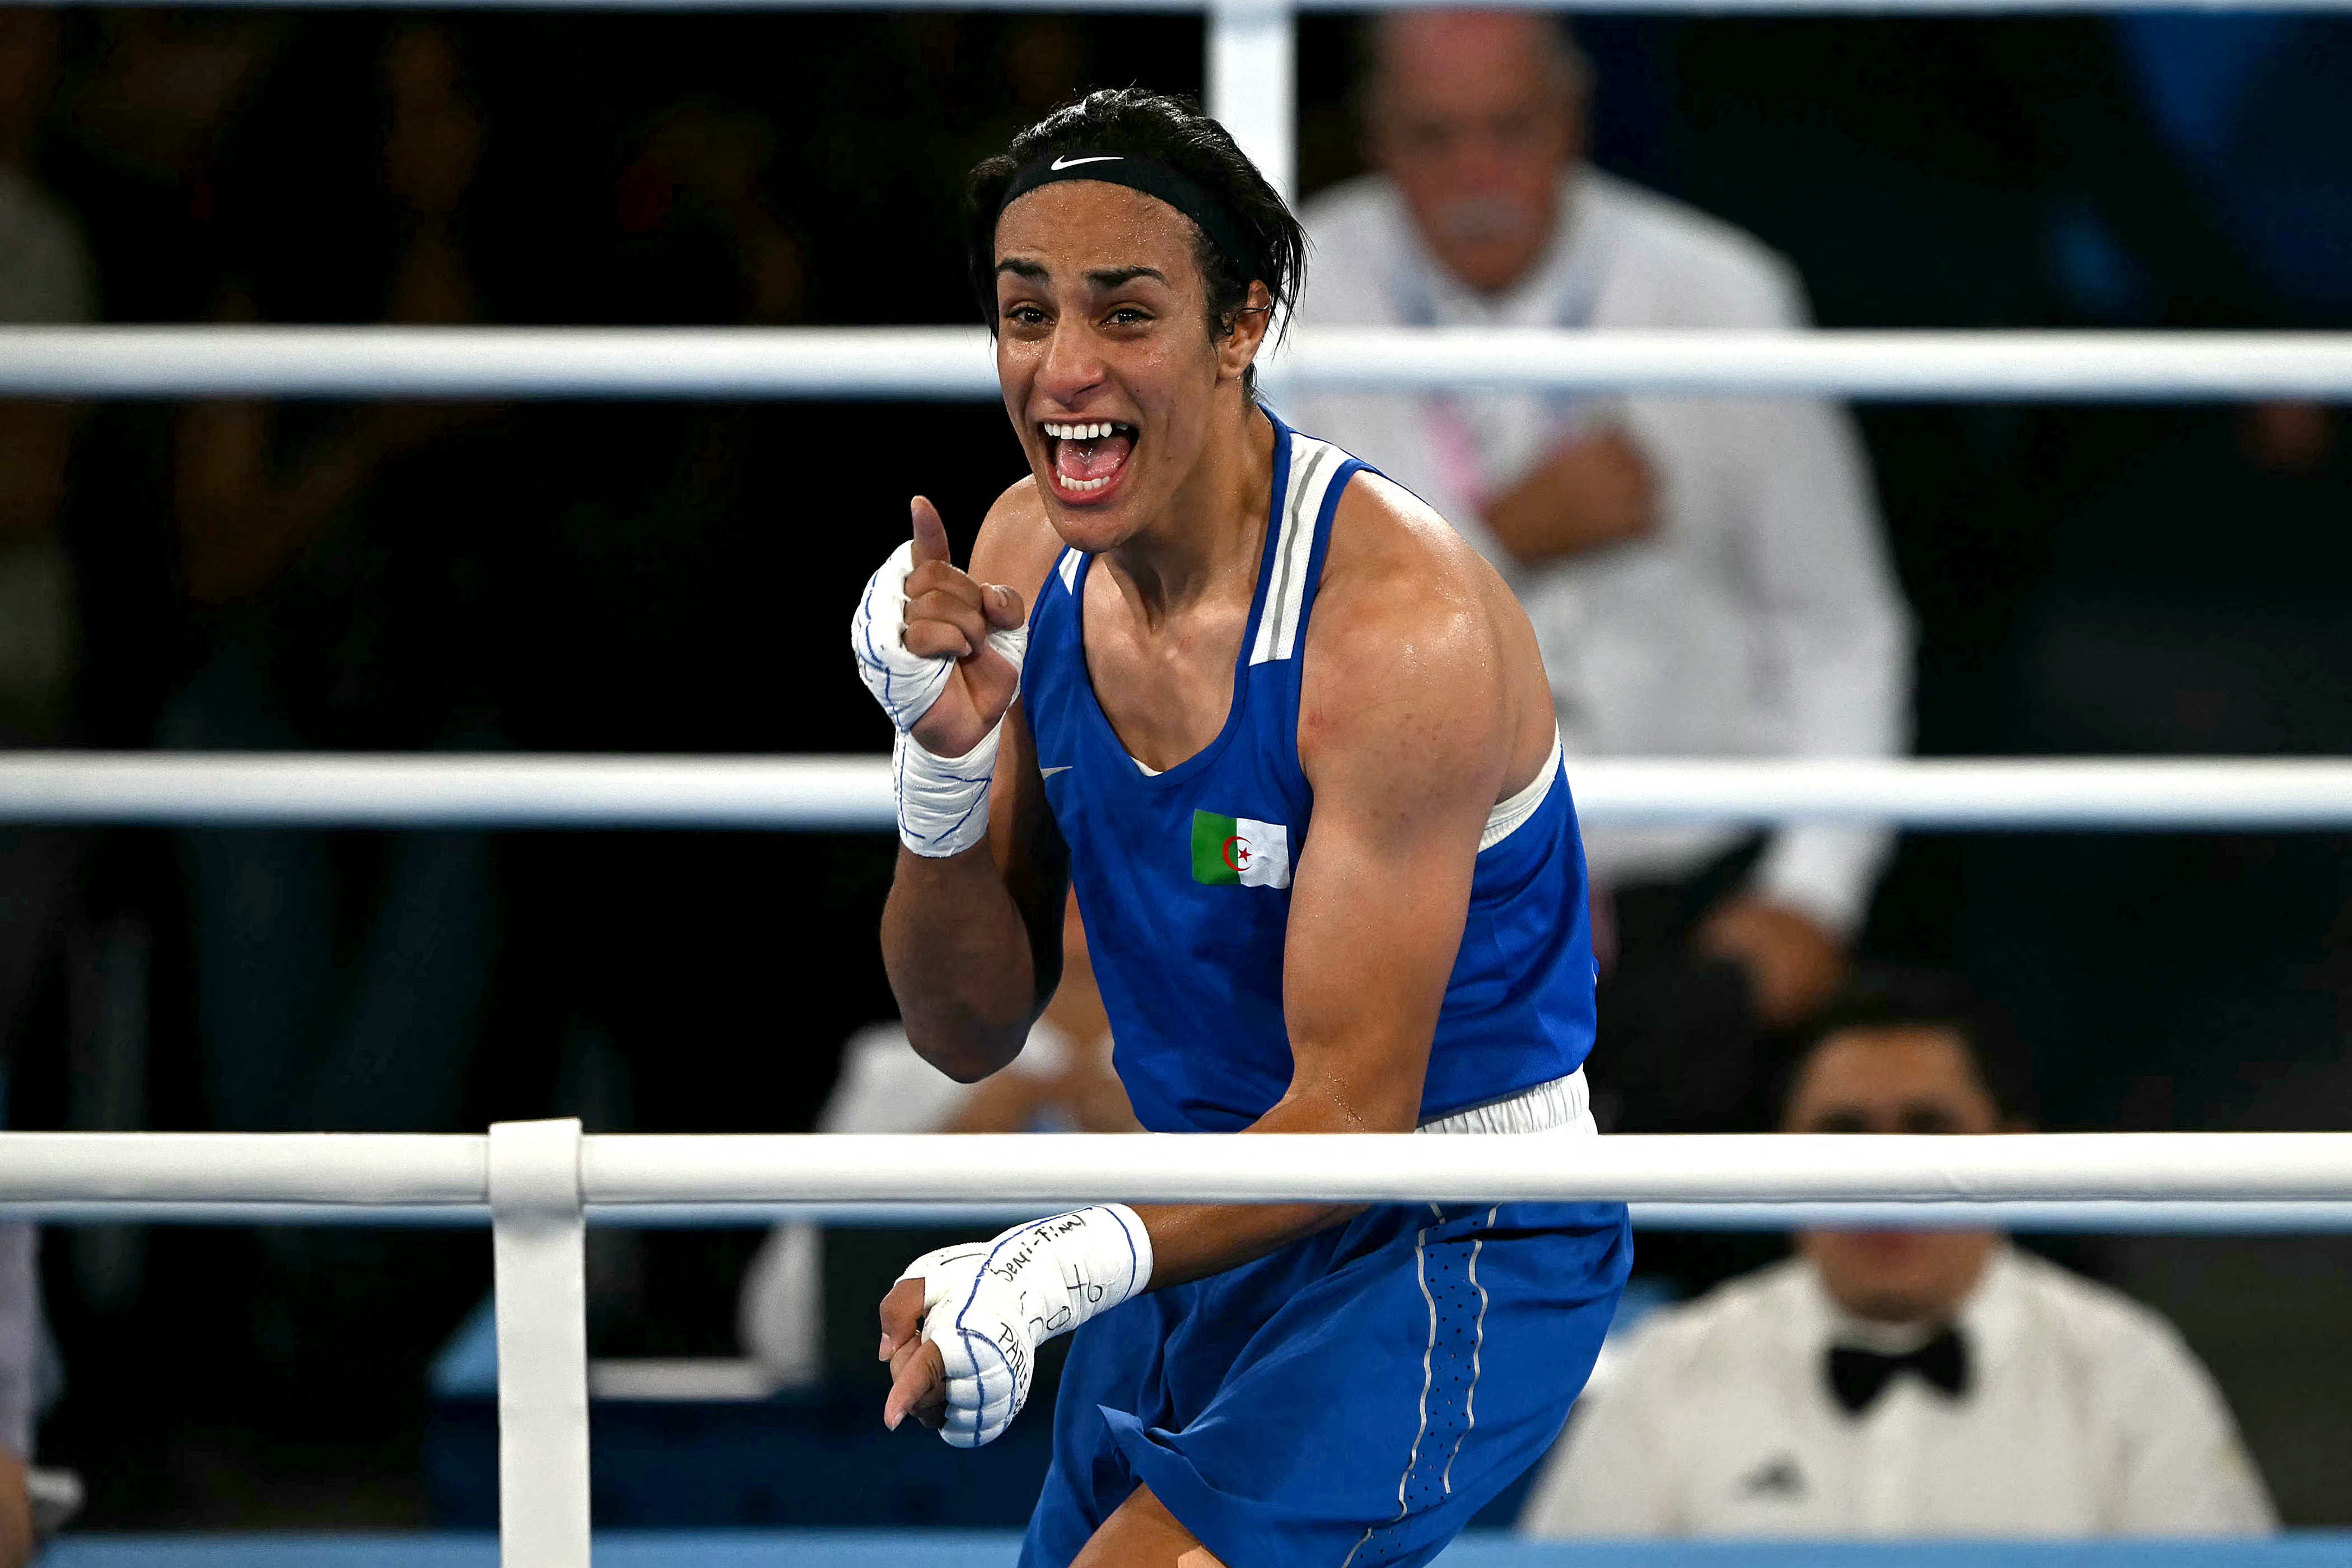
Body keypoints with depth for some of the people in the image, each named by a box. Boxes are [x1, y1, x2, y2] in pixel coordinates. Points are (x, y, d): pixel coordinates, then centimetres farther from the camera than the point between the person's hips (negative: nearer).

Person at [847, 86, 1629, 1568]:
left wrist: (1065, 1270, -39)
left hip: (1448, 1241, -7)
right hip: (1211, 1223, 7)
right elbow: (973, 1034, 1)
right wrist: (944, 762, -18)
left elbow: (1356, 1112, -24)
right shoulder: (1029, 561, -3)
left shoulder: (1397, 618, -24)